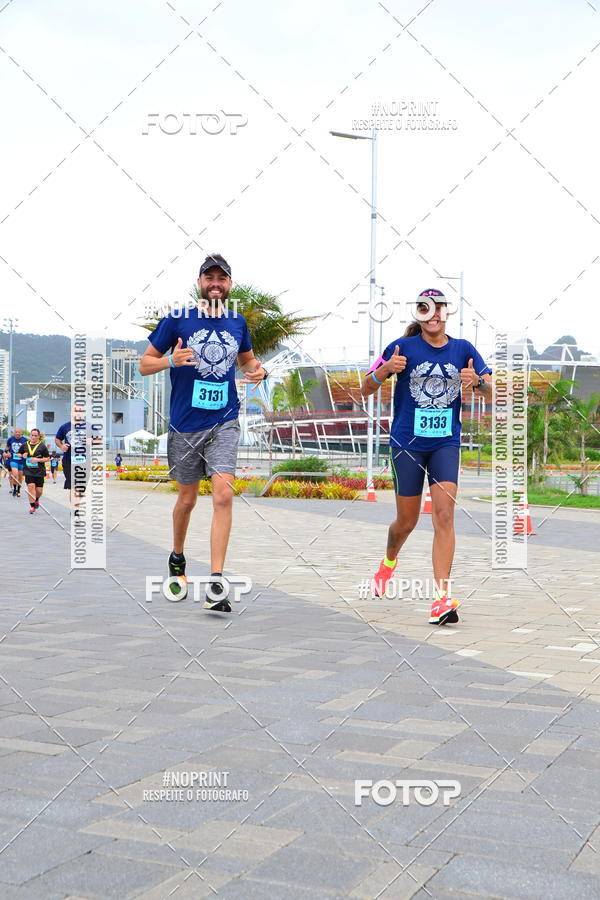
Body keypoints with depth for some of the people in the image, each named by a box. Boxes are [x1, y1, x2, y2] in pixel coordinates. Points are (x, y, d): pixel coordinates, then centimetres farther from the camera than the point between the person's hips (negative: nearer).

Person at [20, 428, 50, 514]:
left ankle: (36, 500, 38)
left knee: (39, 490, 4)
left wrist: (38, 460, -16)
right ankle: (32, 506, -7)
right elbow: (19, 454, 19)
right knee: (30, 486, -15)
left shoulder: (42, 446, -5)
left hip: (39, 471, -1)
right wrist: (23, 455, -4)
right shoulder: (25, 445, 4)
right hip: (28, 471, 1)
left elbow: (48, 458, -3)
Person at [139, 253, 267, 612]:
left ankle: (217, 581, -16)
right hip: (185, 424, -1)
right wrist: (171, 360, -19)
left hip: (224, 422, 1)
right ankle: (177, 559, 39)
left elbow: (247, 358, 27)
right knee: (187, 498, 12)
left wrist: (259, 370, 3)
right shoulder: (177, 320, -2)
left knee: (224, 494, -15)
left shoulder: (237, 323, 8)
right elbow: (145, 364, 2)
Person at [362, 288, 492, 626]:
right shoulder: (403, 347, -4)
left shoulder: (463, 349, 3)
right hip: (407, 443, -1)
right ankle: (389, 561, 42)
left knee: (444, 515, -13)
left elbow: (489, 391, 7)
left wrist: (477, 380, -16)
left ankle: (442, 598, -13)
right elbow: (366, 390, -1)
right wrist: (386, 369, -22)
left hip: (446, 443, 1)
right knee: (407, 521, 8)